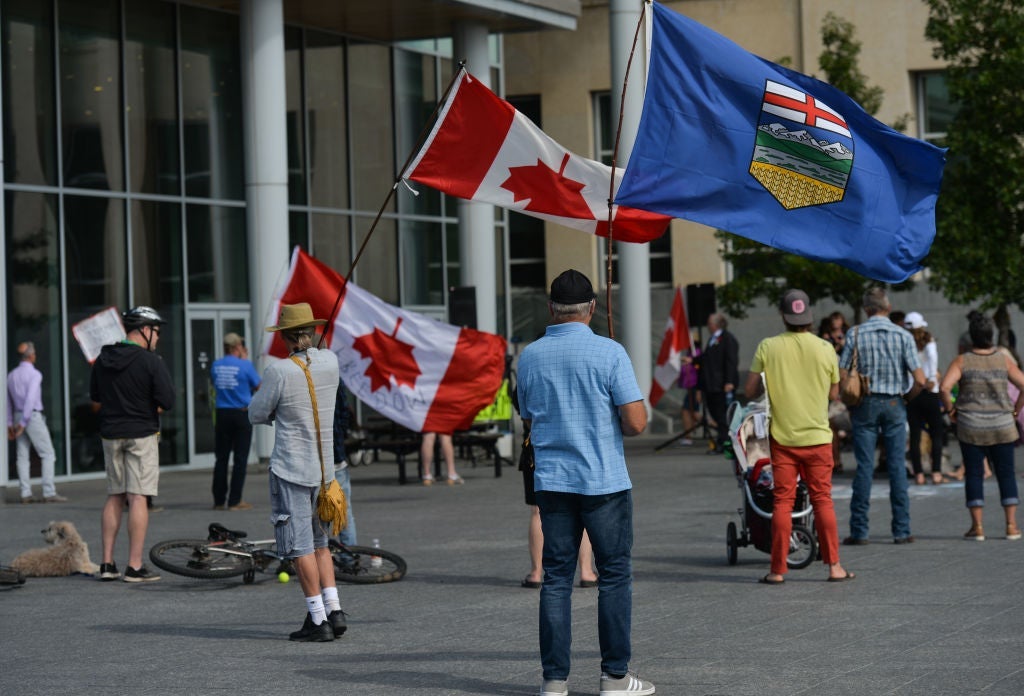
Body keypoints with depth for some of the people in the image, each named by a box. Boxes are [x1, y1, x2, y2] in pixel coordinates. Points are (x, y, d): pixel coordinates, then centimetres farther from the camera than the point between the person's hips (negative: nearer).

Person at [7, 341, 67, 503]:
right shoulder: (34, 374, -10)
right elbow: (30, 399, -18)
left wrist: (10, 424, 18)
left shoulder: (11, 375, 11)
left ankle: (26, 493, 3)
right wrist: (23, 423, -17)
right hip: (33, 416, -7)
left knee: (22, 456, 6)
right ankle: (49, 493, -10)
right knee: (48, 454, -4)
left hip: (19, 417, 7)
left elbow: (8, 402, 14)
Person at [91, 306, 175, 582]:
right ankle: (135, 567, -7)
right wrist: (147, 408, 3)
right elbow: (167, 402, -15)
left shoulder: (103, 359, 7)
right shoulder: (152, 362, -12)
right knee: (138, 498, -5)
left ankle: (107, 563, 12)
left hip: (110, 434, 6)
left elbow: (95, 398, 15)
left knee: (114, 497, 13)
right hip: (142, 435, -6)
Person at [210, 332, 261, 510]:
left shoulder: (215, 366, 2)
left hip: (222, 415, 4)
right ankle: (235, 501, -1)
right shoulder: (245, 365, -11)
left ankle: (218, 500, 11)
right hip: (242, 414, -4)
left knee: (221, 458, 9)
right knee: (240, 459, 1)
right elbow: (258, 386, 0)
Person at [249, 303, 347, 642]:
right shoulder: (330, 362, 0)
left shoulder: (278, 372, -16)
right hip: (324, 467, 6)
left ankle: (318, 620, -2)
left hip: (290, 469, -6)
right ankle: (334, 610, 8)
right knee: (318, 542, 17)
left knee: (300, 546, -1)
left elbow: (257, 415, -4)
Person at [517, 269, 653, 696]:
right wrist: (638, 410, 9)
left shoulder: (529, 357, 5)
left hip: (551, 481, 4)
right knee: (614, 576, 5)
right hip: (604, 481, -4)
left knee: (556, 577, 6)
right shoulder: (609, 353, -9)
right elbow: (635, 423, -12)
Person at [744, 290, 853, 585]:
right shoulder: (825, 349, -4)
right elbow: (834, 393, 6)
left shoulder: (767, 348, -7)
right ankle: (834, 566, 7)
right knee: (822, 500, 7)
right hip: (817, 436, 1)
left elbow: (750, 391, -3)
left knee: (782, 501, 3)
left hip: (782, 436, -1)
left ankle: (778, 569, 2)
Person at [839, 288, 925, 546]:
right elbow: (920, 379, -7)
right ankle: (902, 530, 5)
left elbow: (841, 374, -6)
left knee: (864, 467, 2)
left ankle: (859, 531, 2)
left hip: (865, 405, 0)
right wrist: (907, 398, 11)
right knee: (897, 466, 5)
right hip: (894, 404, 0)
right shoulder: (902, 335, -2)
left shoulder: (855, 333, -3)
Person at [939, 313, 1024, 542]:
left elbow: (944, 388, -16)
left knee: (974, 474, 4)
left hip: (970, 428, -1)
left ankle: (977, 527, 1)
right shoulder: (1004, 360, 0)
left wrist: (950, 410, -3)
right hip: (1002, 427, 1)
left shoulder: (961, 361, -5)